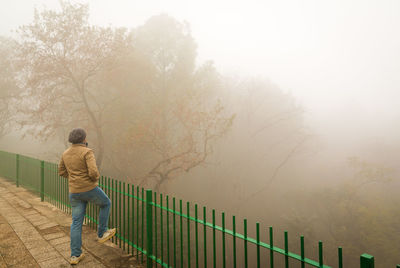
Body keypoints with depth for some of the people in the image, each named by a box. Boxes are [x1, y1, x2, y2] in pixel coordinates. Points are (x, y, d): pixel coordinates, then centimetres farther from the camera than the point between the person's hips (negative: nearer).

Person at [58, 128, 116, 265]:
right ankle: (102, 233, 29)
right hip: (90, 189, -6)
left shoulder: (66, 153, 6)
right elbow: (93, 172, -26)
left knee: (76, 222, 14)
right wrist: (96, 178, -3)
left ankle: (75, 255, 18)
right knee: (106, 203, 23)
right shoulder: (87, 152, -16)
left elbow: (61, 171, 17)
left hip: (74, 192, 6)